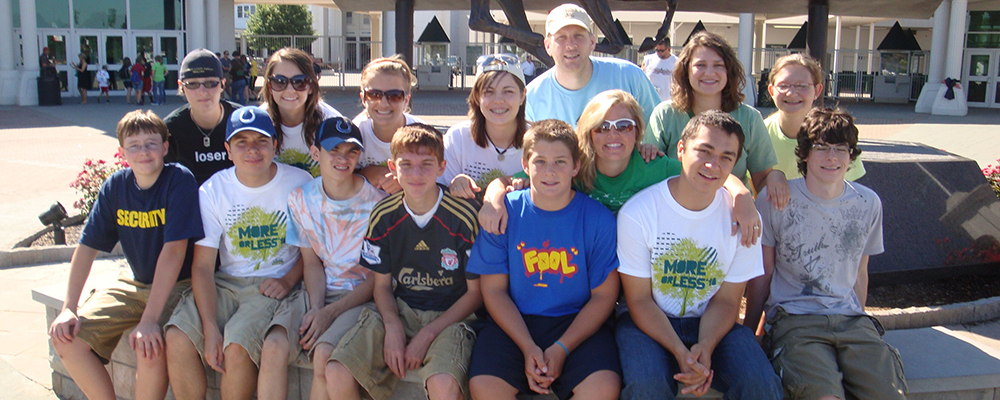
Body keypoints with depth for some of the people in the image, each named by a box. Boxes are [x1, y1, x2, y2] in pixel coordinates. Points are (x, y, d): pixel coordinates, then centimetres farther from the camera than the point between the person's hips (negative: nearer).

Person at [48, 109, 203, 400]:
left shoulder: (180, 180, -18)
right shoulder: (115, 186, -1)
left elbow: (174, 250, -25)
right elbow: (87, 247, 1)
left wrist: (150, 320, -30)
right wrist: (69, 308, -10)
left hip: (177, 286, -6)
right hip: (134, 283, 6)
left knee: (149, 348, -31)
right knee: (65, 335, -9)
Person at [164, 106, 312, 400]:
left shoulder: (299, 184, -4)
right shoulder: (212, 190, 0)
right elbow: (202, 265, -4)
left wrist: (288, 280, -11)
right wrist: (210, 329, -16)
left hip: (273, 286, -3)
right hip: (225, 283, 3)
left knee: (237, 347, -28)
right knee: (177, 339, -21)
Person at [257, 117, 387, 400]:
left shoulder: (376, 202, -7)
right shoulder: (301, 198, 6)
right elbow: (312, 263, 8)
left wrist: (330, 312, -14)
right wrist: (315, 308, -10)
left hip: (359, 297, -3)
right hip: (315, 292, 4)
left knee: (324, 354, -30)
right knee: (274, 347, -23)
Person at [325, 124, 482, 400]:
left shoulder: (464, 217, -12)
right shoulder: (383, 216, 0)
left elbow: (476, 292, -5)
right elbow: (382, 285, 9)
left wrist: (427, 335, -13)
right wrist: (393, 327, -11)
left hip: (450, 316, -3)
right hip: (398, 312, 4)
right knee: (337, 374, -18)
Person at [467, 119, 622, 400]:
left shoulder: (598, 218, -3)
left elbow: (604, 295, -1)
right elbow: (494, 290, 0)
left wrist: (562, 348, -13)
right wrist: (528, 347, -12)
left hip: (578, 324, 0)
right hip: (514, 323, 1)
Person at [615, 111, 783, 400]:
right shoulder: (636, 213, -14)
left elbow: (726, 300, 0)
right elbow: (639, 300, -10)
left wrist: (705, 348, -20)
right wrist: (680, 352, -23)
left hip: (712, 324, 2)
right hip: (647, 322, -2)